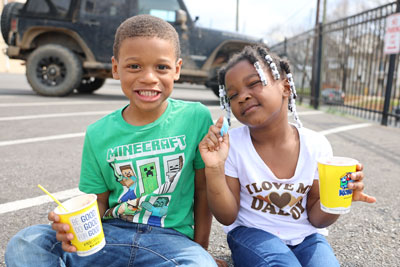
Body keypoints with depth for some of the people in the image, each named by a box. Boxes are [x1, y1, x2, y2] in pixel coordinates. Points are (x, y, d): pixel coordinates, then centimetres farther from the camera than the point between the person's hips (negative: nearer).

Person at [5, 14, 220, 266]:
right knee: (24, 244, -18)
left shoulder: (196, 117, -8)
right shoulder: (98, 134, -1)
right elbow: (99, 201, 6)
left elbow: (203, 190, 0)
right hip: (111, 234, 2)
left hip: (170, 238, -1)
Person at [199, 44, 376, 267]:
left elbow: (316, 219, -1)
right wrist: (214, 169, -26)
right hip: (252, 232, -2)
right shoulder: (230, 144, -15)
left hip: (305, 235, 2)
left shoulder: (317, 146, -11)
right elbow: (227, 217, -10)